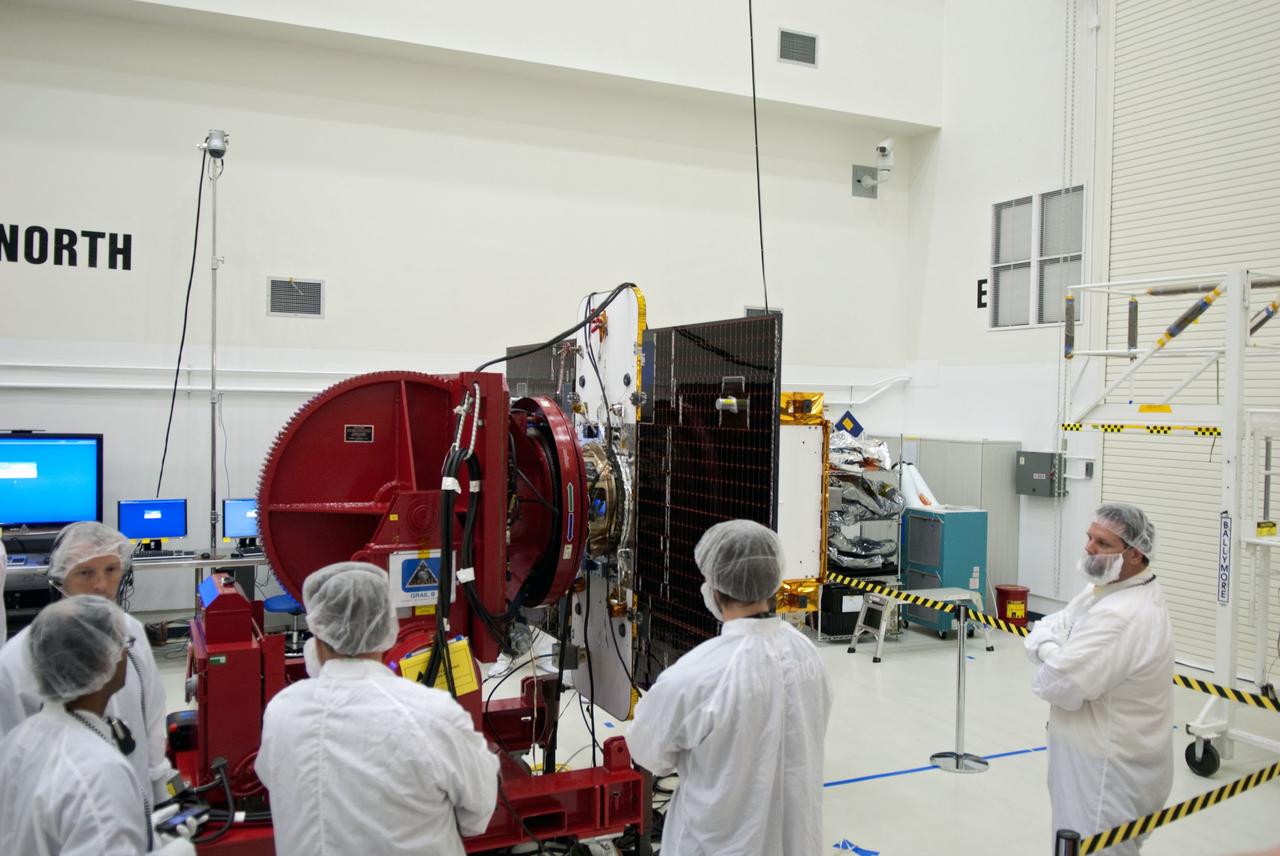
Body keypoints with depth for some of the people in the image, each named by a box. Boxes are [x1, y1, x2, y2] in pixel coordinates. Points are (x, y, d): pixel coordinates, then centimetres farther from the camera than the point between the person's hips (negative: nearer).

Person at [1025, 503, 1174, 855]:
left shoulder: (1124, 616, -28)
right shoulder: (1108, 587, 5)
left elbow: (1061, 686, -29)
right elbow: (1044, 629, 7)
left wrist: (1049, 669, -7)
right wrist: (1053, 650, -14)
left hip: (1110, 773, -10)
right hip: (1099, 759, 10)